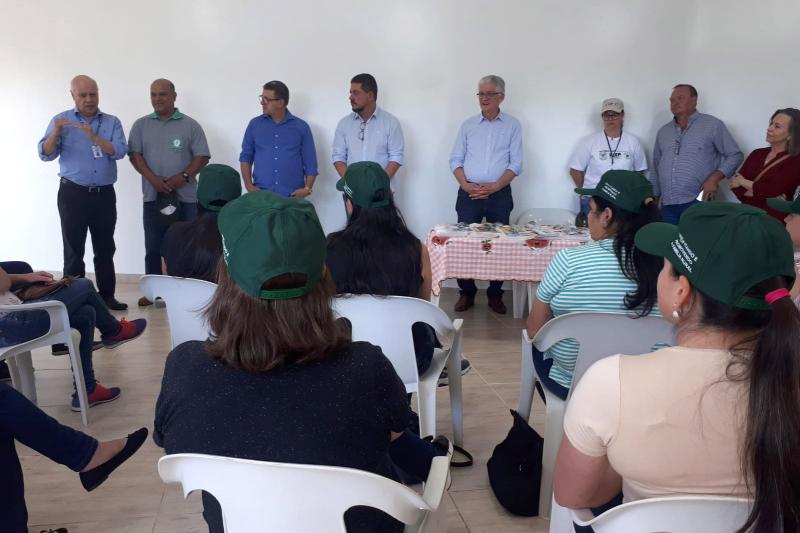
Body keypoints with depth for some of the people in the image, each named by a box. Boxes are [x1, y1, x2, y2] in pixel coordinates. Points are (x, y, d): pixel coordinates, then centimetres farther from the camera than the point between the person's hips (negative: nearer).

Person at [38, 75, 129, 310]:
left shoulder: (112, 122, 6)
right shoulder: (60, 120, 3)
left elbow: (120, 151, -9)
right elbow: (45, 154, -5)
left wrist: (94, 137, -23)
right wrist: (55, 133, -23)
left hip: (104, 194, 2)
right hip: (73, 194, -2)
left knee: (105, 249, 8)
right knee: (73, 250, 1)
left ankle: (107, 296, 18)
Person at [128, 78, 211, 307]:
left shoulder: (190, 125, 3)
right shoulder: (141, 125, 9)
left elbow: (202, 156, -1)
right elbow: (134, 154, 4)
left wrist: (184, 177, -15)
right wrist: (152, 178, -12)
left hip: (185, 196, -2)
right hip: (153, 196, 2)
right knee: (153, 247, 5)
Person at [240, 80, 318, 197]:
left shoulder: (301, 127, 5)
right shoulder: (255, 124, 8)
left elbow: (310, 162, 4)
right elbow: (246, 156, 12)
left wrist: (307, 188, -9)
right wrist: (249, 186, 0)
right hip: (261, 194, 1)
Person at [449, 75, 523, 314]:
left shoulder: (512, 125, 5)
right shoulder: (468, 125, 10)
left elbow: (516, 164, -1)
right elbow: (455, 160, 7)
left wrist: (494, 186, -14)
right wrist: (465, 184, -10)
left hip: (499, 194, -1)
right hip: (469, 193, 1)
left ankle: (495, 294, 14)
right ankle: (467, 293, 11)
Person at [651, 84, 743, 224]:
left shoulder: (712, 125, 3)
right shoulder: (664, 131, 17)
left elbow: (735, 155, 2)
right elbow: (655, 168, 21)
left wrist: (714, 178, -12)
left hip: (698, 203, -4)